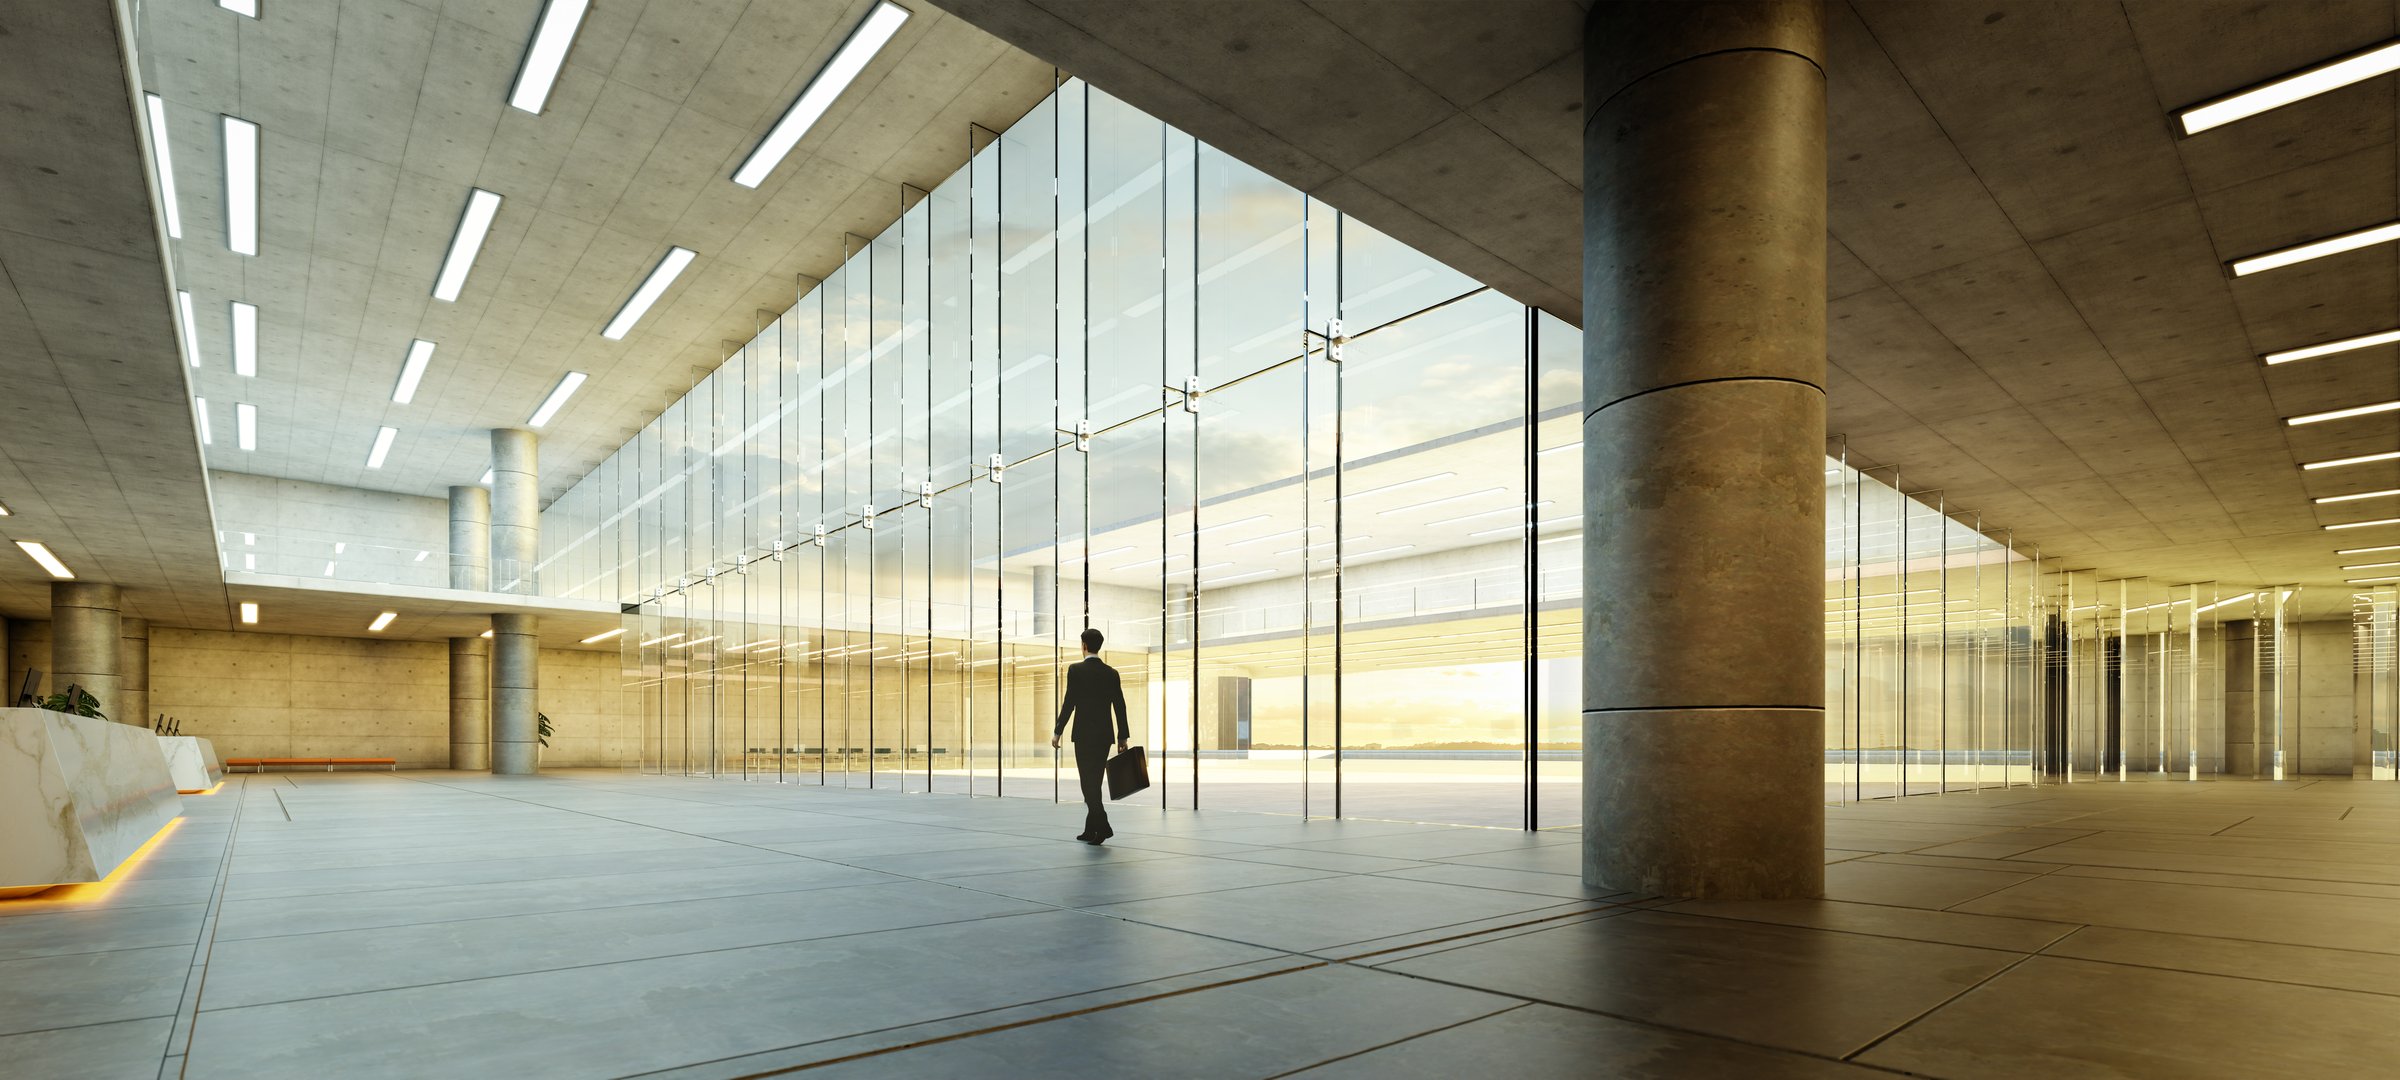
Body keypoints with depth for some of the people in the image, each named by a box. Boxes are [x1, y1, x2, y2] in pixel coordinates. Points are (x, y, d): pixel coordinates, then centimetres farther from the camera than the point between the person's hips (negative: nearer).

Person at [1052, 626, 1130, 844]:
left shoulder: (1075, 670, -7)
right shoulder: (1111, 673, 6)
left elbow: (1069, 704, -11)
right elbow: (1120, 707, 5)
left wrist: (1057, 732, -3)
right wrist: (1123, 737, 11)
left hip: (1084, 734, -5)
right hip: (1105, 735, 5)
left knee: (1088, 782, -3)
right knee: (1095, 782, 13)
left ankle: (1102, 826, -16)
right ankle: (1090, 830, 17)